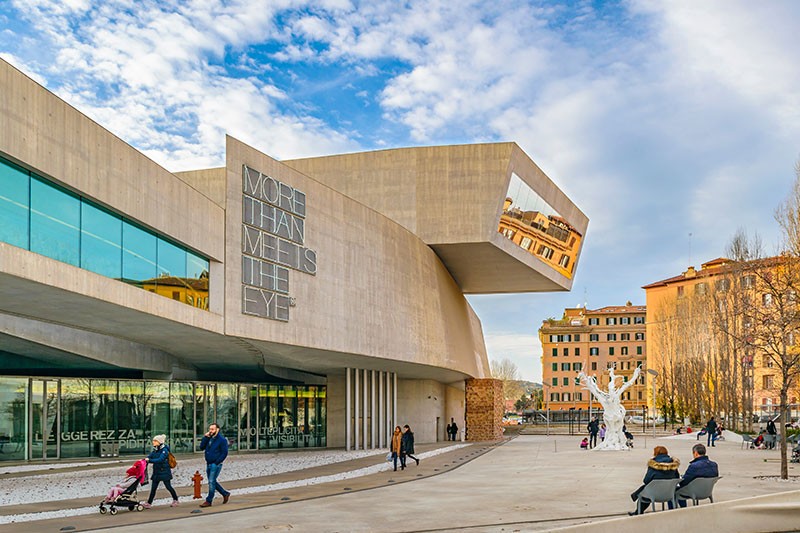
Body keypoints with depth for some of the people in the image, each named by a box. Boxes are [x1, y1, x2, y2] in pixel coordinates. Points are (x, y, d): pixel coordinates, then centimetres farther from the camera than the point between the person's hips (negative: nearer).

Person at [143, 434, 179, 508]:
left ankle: (175, 500, 19)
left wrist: (150, 460, -33)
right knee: (153, 488, 4)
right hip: (156, 472, 7)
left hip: (164, 471, -7)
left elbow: (160, 459, -26)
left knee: (168, 487, 2)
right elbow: (149, 456, 1)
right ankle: (149, 503, 3)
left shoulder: (164, 450, -15)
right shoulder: (155, 450, 9)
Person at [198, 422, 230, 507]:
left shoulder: (222, 440, -10)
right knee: (212, 482, 13)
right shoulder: (209, 438, 12)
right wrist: (205, 437, -6)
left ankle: (208, 501, -2)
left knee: (211, 482, -8)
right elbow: (201, 447, 5)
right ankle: (225, 494, 28)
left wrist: (216, 462, -16)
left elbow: (224, 453, -13)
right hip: (208, 464, 8)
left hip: (215, 465, -8)